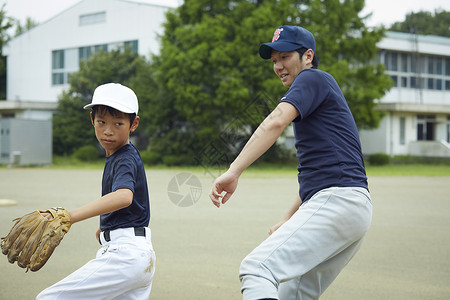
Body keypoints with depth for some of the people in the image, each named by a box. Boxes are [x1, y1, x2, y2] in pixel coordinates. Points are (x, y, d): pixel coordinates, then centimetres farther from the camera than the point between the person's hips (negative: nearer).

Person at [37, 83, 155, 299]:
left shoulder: (126, 159, -13)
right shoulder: (114, 158, 18)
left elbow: (124, 196, -35)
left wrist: (71, 217, -44)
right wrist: (106, 226, 25)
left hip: (125, 254, -10)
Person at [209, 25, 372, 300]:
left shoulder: (313, 78, 0)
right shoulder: (316, 104, 30)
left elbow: (276, 122, -18)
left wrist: (234, 171, -28)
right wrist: (288, 222, 34)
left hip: (338, 201, -10)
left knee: (257, 269, -23)